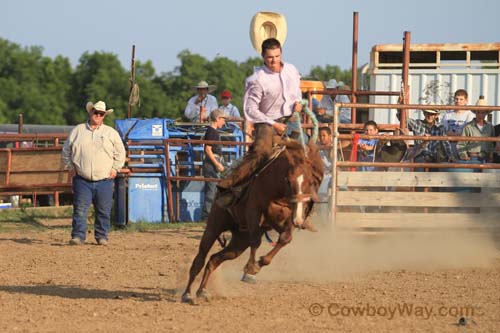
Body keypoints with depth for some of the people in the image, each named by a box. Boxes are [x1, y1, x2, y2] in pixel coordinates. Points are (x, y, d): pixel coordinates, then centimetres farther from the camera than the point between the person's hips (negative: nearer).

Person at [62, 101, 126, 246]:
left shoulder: (111, 133, 8)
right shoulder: (78, 131, 8)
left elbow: (120, 152, 13)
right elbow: (66, 151, 14)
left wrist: (115, 169, 3)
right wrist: (70, 167, 5)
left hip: (104, 179, 1)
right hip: (82, 179, -1)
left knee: (103, 211, 4)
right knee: (80, 209, -7)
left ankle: (102, 236, 14)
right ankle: (78, 236, -6)